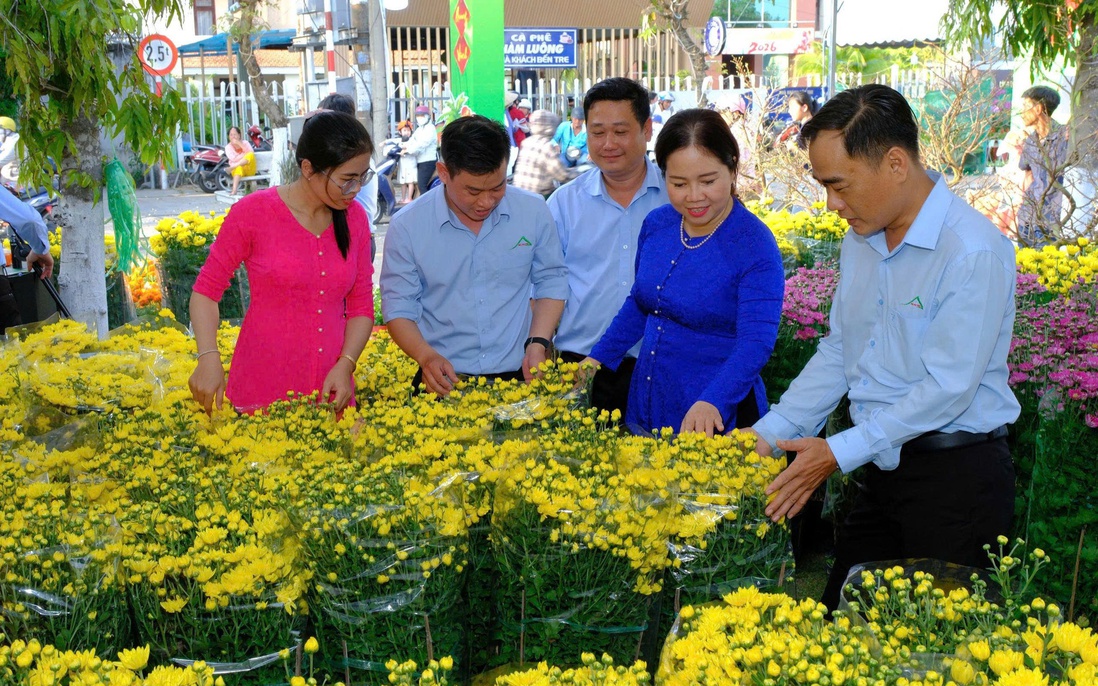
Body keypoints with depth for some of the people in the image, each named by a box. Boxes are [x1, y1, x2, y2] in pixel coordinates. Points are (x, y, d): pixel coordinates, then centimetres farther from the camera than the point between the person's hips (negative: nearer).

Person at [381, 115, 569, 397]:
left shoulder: (534, 212, -4)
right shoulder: (407, 226, -7)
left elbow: (550, 282, 7)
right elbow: (398, 307, -2)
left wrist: (538, 343, -6)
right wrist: (425, 355, -19)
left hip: (518, 376, 1)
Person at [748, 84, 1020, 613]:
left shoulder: (973, 251, -19)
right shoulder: (860, 239, 7)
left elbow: (948, 387, -21)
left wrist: (838, 453, -20)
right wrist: (769, 433, 4)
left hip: (956, 476, -7)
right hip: (881, 467, 8)